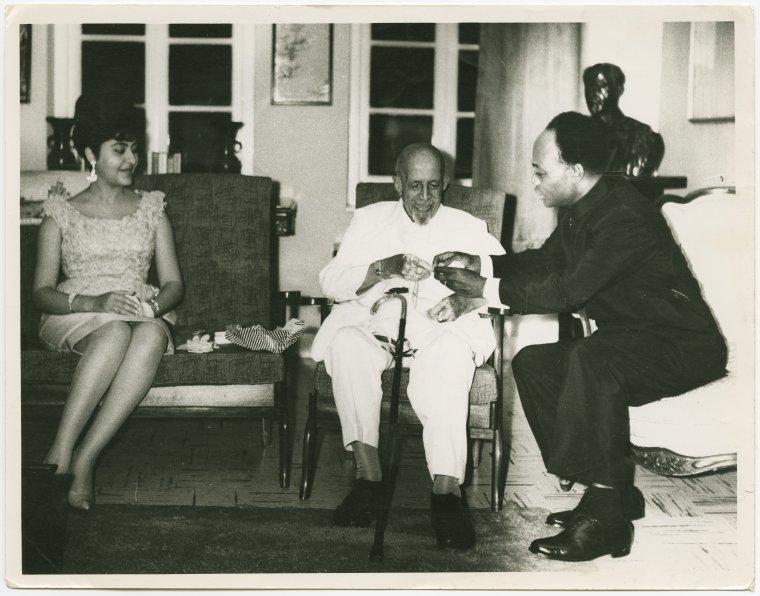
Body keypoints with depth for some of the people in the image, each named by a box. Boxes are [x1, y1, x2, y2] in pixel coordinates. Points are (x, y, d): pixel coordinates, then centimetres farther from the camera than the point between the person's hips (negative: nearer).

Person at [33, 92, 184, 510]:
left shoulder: (151, 208, 16)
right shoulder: (61, 212, 8)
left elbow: (173, 283, 11)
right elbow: (41, 293, 0)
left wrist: (151, 306, -13)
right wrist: (96, 303, -19)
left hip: (142, 315, 2)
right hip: (72, 320, -2)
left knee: (152, 334, -37)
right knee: (117, 331, -39)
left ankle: (83, 460, -38)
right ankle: (60, 456, -38)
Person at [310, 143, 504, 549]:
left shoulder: (469, 228, 18)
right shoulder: (370, 219, 18)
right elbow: (330, 281, 5)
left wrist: (465, 299, -17)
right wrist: (384, 269, -13)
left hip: (439, 332, -1)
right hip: (374, 328, 1)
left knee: (452, 349, -37)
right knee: (345, 342, -34)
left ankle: (446, 489, -46)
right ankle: (368, 475, -34)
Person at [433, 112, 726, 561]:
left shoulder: (624, 213, -24)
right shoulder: (581, 210, 5)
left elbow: (568, 291, -26)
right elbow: (544, 261, 21)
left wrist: (486, 288, -17)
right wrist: (478, 263, 8)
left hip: (683, 345, -10)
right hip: (629, 340, 10)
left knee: (589, 359, -35)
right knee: (531, 363, 2)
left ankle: (605, 519, -27)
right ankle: (617, 492, 1)